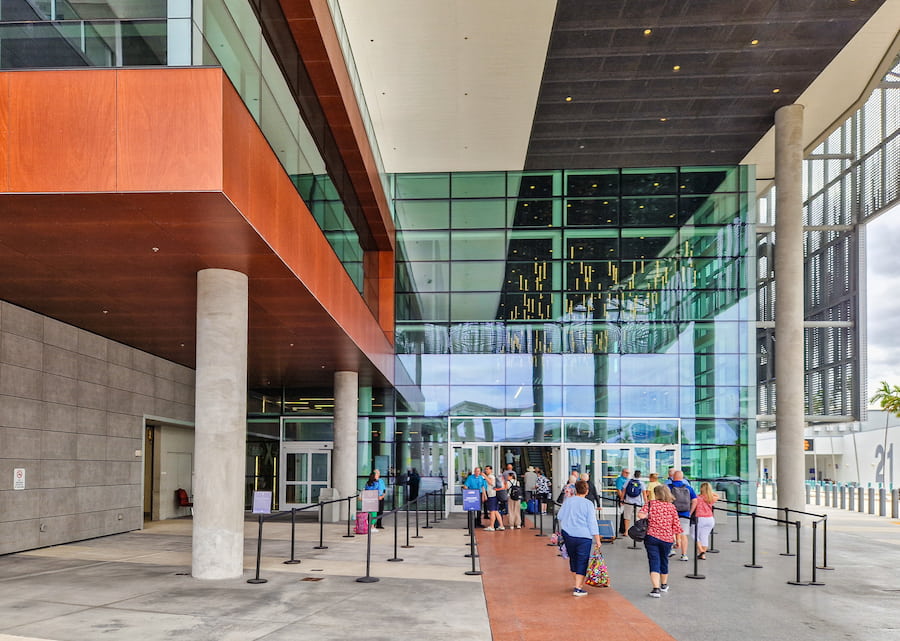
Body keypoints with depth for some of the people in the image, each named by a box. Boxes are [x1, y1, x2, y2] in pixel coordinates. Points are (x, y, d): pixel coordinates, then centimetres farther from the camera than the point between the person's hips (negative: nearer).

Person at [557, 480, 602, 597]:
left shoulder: (567, 501, 3)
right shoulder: (588, 504, -7)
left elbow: (560, 516, 11)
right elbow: (592, 523, -8)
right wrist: (597, 540, -4)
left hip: (568, 534, 4)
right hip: (584, 536, -4)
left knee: (573, 559, 19)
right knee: (582, 562, 2)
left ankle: (579, 583, 29)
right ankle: (578, 588, -3)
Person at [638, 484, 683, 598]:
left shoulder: (651, 504, -2)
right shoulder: (671, 507, 3)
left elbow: (640, 514, -17)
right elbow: (676, 524, 3)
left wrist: (646, 516, 3)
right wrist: (678, 538, 14)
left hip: (652, 537, -2)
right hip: (667, 538, 2)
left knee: (654, 562, -3)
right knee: (664, 560, 21)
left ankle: (656, 588, -16)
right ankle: (664, 585, 40)